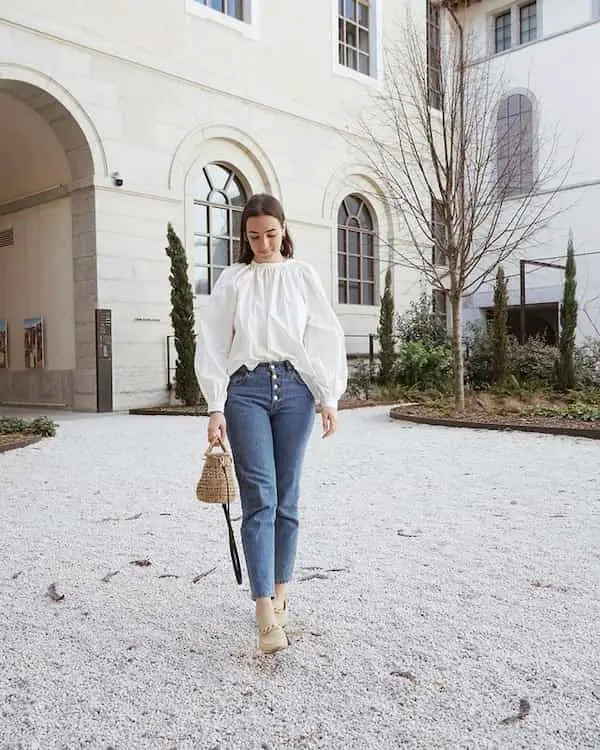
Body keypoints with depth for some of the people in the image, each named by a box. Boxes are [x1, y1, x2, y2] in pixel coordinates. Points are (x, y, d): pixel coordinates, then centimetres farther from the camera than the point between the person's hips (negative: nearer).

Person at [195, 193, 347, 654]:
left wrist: (329, 397, 1)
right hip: (246, 388, -1)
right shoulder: (232, 280, 10)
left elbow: (326, 336, 8)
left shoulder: (302, 275, 12)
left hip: (295, 387, 1)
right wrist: (216, 407, -3)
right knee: (260, 499, -10)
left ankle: (280, 594, 20)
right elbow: (213, 343, 5)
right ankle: (267, 616, -10)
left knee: (287, 498, 6)